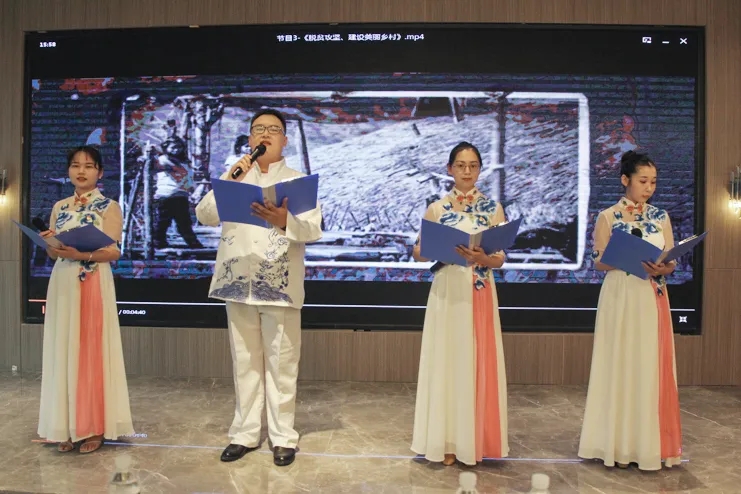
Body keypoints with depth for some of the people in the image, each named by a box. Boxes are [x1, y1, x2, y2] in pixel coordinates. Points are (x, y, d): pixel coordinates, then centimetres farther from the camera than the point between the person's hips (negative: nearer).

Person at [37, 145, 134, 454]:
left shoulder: (109, 207, -1)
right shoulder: (59, 208, 14)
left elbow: (114, 252, -8)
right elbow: (53, 253, 15)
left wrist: (82, 255, -23)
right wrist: (49, 243, -7)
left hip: (94, 286, -5)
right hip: (62, 285, 5)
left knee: (92, 350, -2)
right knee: (63, 351, 6)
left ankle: (94, 427, 7)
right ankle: (67, 426, 15)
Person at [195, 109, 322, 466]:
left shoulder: (299, 180, 5)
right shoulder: (233, 176, 14)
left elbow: (314, 230, -8)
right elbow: (204, 216, 3)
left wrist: (284, 221, -28)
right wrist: (230, 181, -11)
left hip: (280, 285, -2)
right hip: (238, 283, 3)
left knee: (281, 365, 3)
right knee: (245, 363, 11)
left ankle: (283, 437, 15)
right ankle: (244, 433, 22)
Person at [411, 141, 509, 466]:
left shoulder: (493, 208, 5)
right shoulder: (436, 209, 5)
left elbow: (500, 259, 1)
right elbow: (419, 252, 3)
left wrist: (481, 258, -20)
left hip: (480, 294, 0)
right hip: (447, 292, 0)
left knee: (477, 363, 4)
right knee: (446, 362, 3)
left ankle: (475, 441, 17)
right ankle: (447, 441, 14)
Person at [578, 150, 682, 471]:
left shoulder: (661, 216, 9)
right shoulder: (608, 217, 0)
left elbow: (672, 263, 7)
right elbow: (599, 262, -3)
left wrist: (661, 268, -15)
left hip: (653, 300, 3)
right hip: (620, 299, -3)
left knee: (652, 369, 4)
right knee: (619, 367, 1)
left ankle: (650, 443, 16)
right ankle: (619, 444, 12)